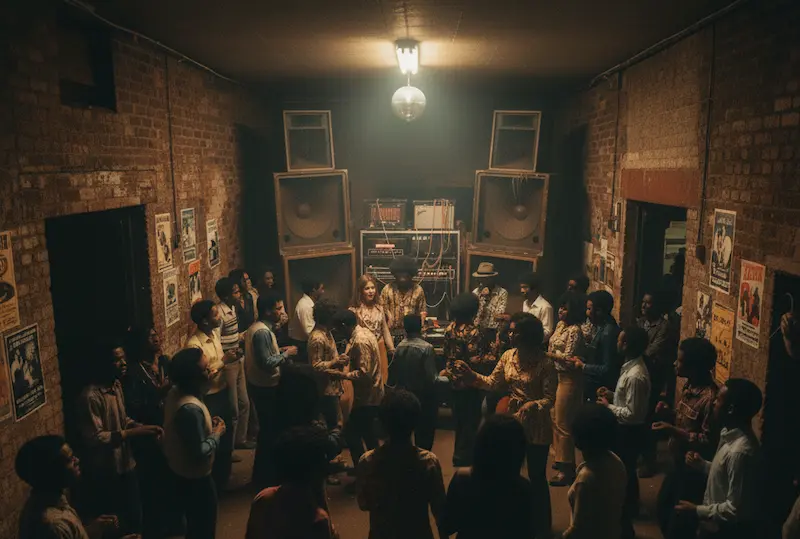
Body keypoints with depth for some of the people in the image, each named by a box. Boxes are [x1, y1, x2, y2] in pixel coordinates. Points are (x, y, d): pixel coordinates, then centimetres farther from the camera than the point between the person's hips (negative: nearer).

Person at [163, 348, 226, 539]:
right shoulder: (190, 409, -35)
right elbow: (199, 452, -29)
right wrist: (217, 433, -15)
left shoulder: (176, 392, -6)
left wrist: (208, 423, -2)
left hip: (181, 471, 9)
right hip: (195, 478, -9)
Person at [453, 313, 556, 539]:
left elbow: (550, 398, -19)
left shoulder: (545, 363, -19)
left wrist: (531, 406, -36)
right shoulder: (508, 356, -1)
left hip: (536, 427, -6)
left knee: (537, 478, 8)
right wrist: (471, 375, -10)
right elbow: (493, 382, 3)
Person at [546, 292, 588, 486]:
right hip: (556, 376, 9)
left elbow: (568, 357, -22)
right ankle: (561, 459, 33)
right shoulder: (560, 325, 9)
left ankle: (567, 469, 9)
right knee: (555, 419, 18)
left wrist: (547, 354, -16)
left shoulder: (574, 331, -19)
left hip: (568, 380, -9)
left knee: (563, 424, -2)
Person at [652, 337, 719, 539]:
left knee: (679, 522, 7)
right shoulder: (689, 386, 1)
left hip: (694, 468, -9)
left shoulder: (710, 397, -28)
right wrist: (669, 413, -4)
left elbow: (709, 441, -26)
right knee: (663, 508, 24)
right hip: (679, 462, 9)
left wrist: (673, 431, -28)